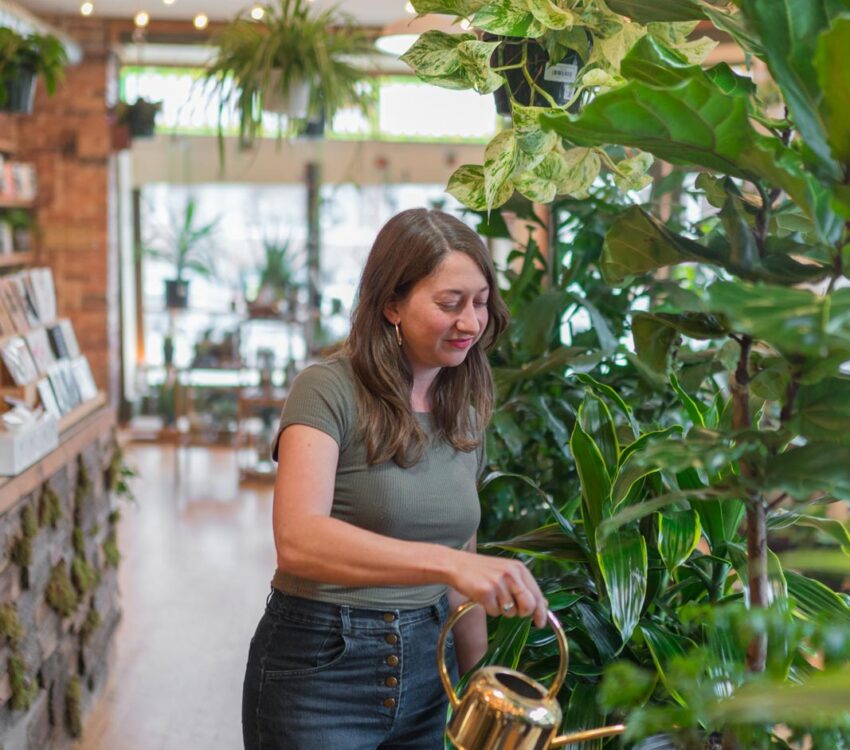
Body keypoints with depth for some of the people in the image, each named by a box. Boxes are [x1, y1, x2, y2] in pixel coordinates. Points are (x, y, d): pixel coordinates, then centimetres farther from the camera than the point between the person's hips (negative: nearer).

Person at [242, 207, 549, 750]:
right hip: (318, 670, -6)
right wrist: (446, 561, -39)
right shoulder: (330, 390, -14)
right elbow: (297, 538, -29)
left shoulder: (466, 416, 7)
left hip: (425, 666, 6)